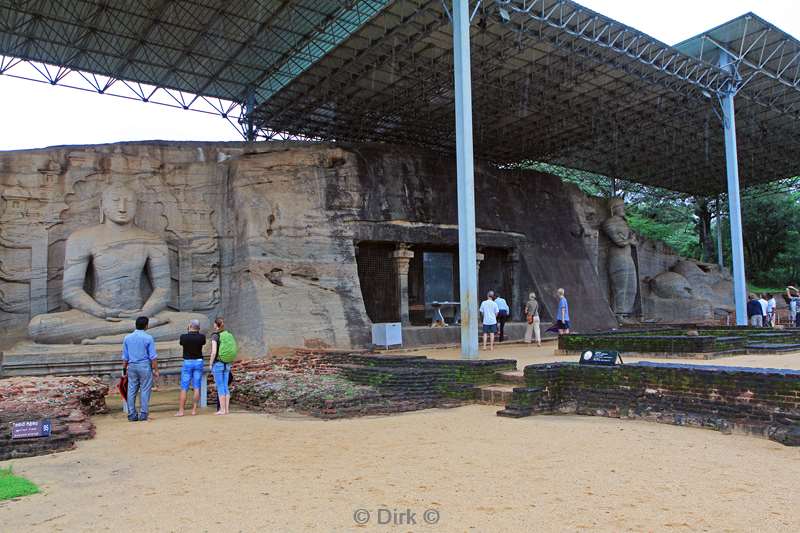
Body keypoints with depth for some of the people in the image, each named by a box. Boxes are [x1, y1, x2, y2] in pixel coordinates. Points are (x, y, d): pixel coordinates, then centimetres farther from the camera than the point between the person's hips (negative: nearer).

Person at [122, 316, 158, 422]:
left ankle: (132, 415, 10)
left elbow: (125, 356, 9)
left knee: (131, 391, 8)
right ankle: (143, 414, -1)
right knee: (145, 390, 0)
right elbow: (153, 356, -8)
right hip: (145, 366, -4)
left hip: (132, 366, 4)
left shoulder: (127, 338, 6)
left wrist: (124, 369, 17)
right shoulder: (148, 338, -7)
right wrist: (155, 370, -2)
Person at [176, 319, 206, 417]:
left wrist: (188, 332, 10)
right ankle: (194, 410, 4)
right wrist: (197, 332, 12)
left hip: (187, 362, -1)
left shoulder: (184, 337, -11)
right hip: (198, 362, 1)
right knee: (196, 387, 4)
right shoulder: (202, 337, -6)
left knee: (184, 388, 3)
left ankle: (181, 411, 3)